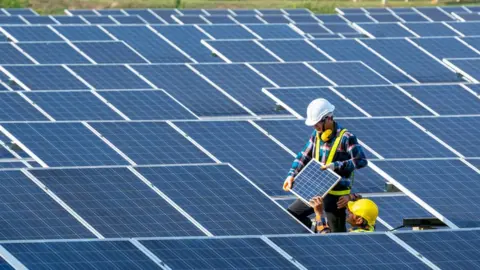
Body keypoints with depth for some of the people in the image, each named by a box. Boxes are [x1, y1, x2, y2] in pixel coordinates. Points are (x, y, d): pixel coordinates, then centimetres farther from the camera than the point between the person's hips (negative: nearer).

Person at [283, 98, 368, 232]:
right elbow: (304, 156, 13)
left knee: (337, 233, -3)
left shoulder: (346, 137, -16)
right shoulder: (316, 135, 6)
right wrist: (292, 175, -1)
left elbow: (361, 160, -21)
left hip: (336, 195, -7)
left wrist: (336, 166, -27)